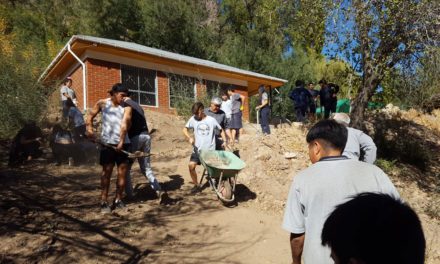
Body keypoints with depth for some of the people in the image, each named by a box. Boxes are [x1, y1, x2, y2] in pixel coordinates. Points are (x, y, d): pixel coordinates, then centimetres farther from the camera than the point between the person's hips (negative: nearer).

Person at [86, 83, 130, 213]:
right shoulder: (102, 103, 5)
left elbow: (124, 125, -6)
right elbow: (90, 116, 15)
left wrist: (121, 143, -17)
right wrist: (90, 130, 0)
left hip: (123, 143, 1)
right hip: (108, 142, -1)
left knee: (123, 172, 3)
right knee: (107, 171, 0)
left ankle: (118, 200, 18)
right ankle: (104, 202, 10)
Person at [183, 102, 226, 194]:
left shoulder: (211, 120, -4)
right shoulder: (193, 119, 0)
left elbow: (221, 130, 9)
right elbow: (185, 129, 7)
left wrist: (224, 141, -1)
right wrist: (189, 138, -10)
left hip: (210, 150, -2)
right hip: (198, 149, 2)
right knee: (191, 165, -12)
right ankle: (196, 185, 7)